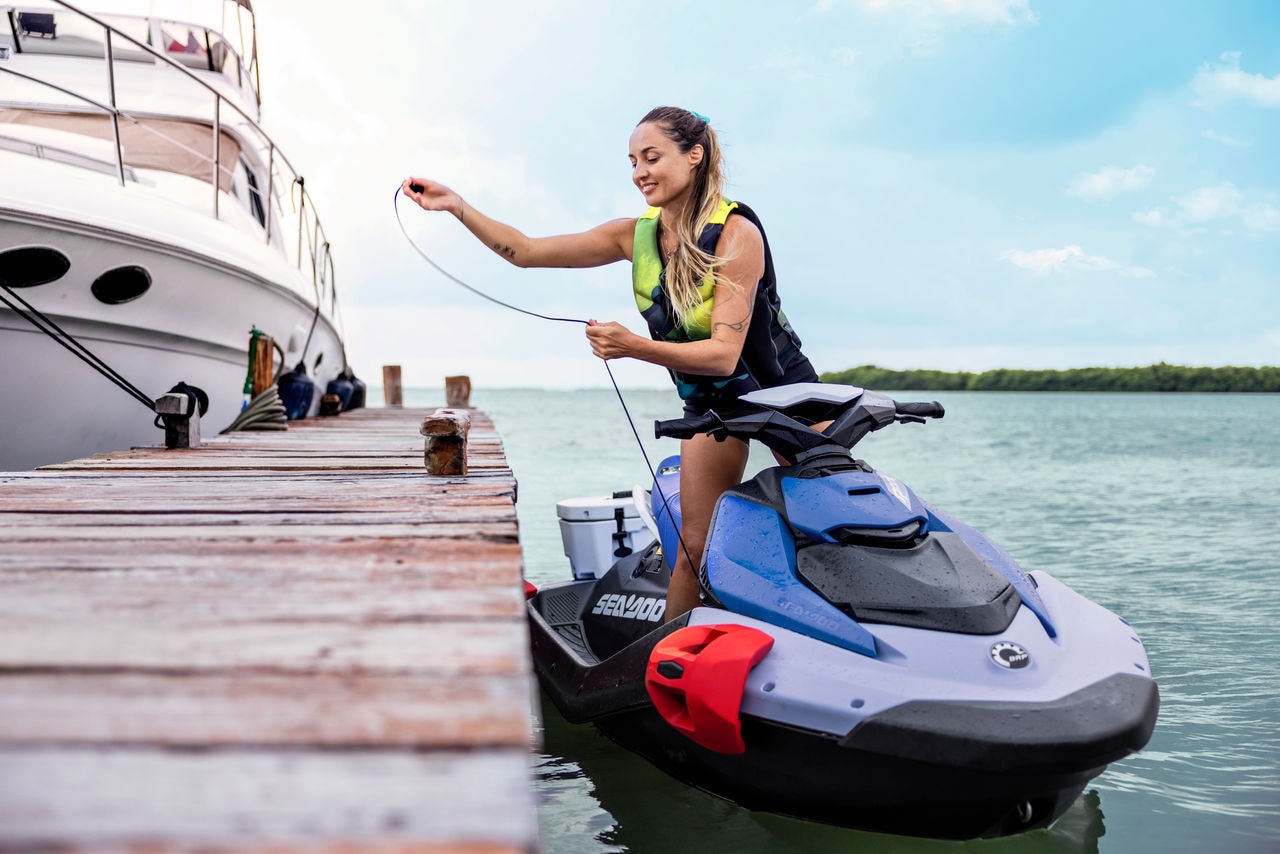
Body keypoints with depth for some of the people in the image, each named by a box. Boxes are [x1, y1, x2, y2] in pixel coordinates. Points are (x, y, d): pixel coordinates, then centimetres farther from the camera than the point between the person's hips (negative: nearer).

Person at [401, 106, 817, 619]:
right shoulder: (636, 235, -6)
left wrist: (634, 347, -44)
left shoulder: (736, 232, -23)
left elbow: (723, 353, -30)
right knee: (695, 544, -1)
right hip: (708, 402, 4)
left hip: (780, 389, -4)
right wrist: (455, 205, -13)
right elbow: (525, 251, -3)